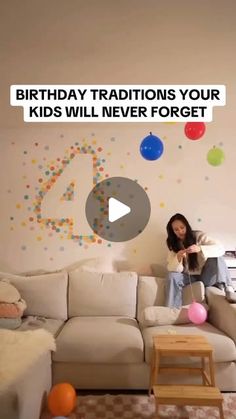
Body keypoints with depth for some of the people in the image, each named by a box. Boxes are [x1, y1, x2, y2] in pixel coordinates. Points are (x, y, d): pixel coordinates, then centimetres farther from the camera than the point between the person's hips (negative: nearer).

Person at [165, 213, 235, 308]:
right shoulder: (173, 245, -3)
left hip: (206, 277, -1)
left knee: (216, 257, -25)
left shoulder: (198, 236, -10)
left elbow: (220, 248, -23)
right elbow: (171, 269, -11)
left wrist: (200, 249, -39)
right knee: (172, 276, -27)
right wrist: (178, 258, -32)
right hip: (189, 277, 2)